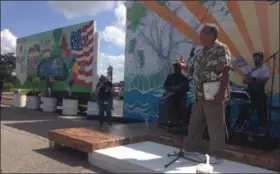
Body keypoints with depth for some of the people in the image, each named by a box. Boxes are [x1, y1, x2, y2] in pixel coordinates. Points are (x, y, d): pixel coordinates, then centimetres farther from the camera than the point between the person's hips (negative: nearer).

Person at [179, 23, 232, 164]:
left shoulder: (221, 49, -8)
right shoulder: (198, 51, 12)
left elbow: (226, 72, -15)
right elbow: (190, 70, 17)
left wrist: (221, 92, -21)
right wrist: (181, 65, -2)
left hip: (214, 95, -7)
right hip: (199, 95, 7)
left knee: (215, 126, 3)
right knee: (194, 123, 16)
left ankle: (216, 154, 17)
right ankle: (190, 148, 31)